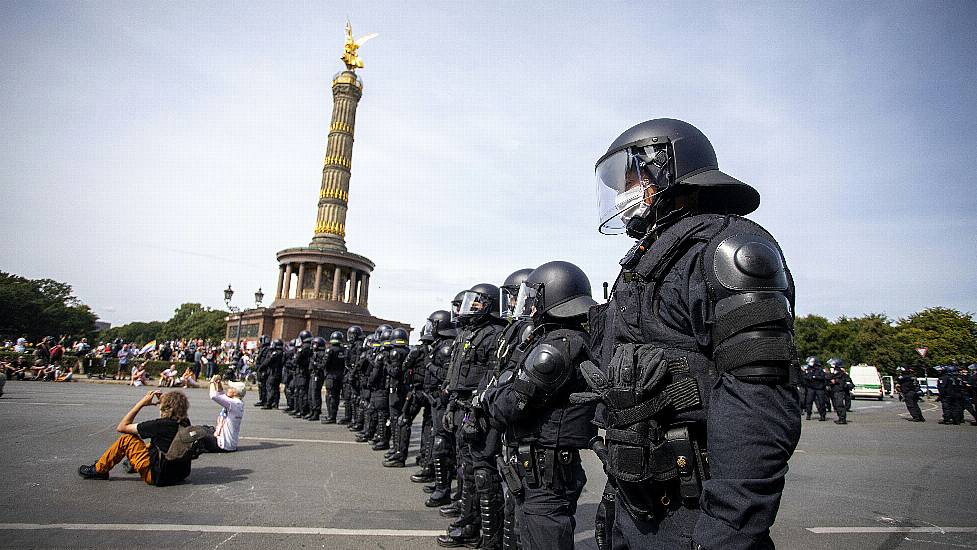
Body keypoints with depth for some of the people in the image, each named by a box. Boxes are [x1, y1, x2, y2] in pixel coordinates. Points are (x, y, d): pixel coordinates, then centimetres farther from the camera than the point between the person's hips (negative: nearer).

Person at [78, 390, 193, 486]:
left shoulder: (160, 425, -21)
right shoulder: (186, 423, -3)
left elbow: (121, 427, -8)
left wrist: (141, 403, -3)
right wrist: (163, 401, 13)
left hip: (158, 477, -7)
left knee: (126, 439, 1)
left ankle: (98, 470, 19)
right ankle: (132, 462, 49)